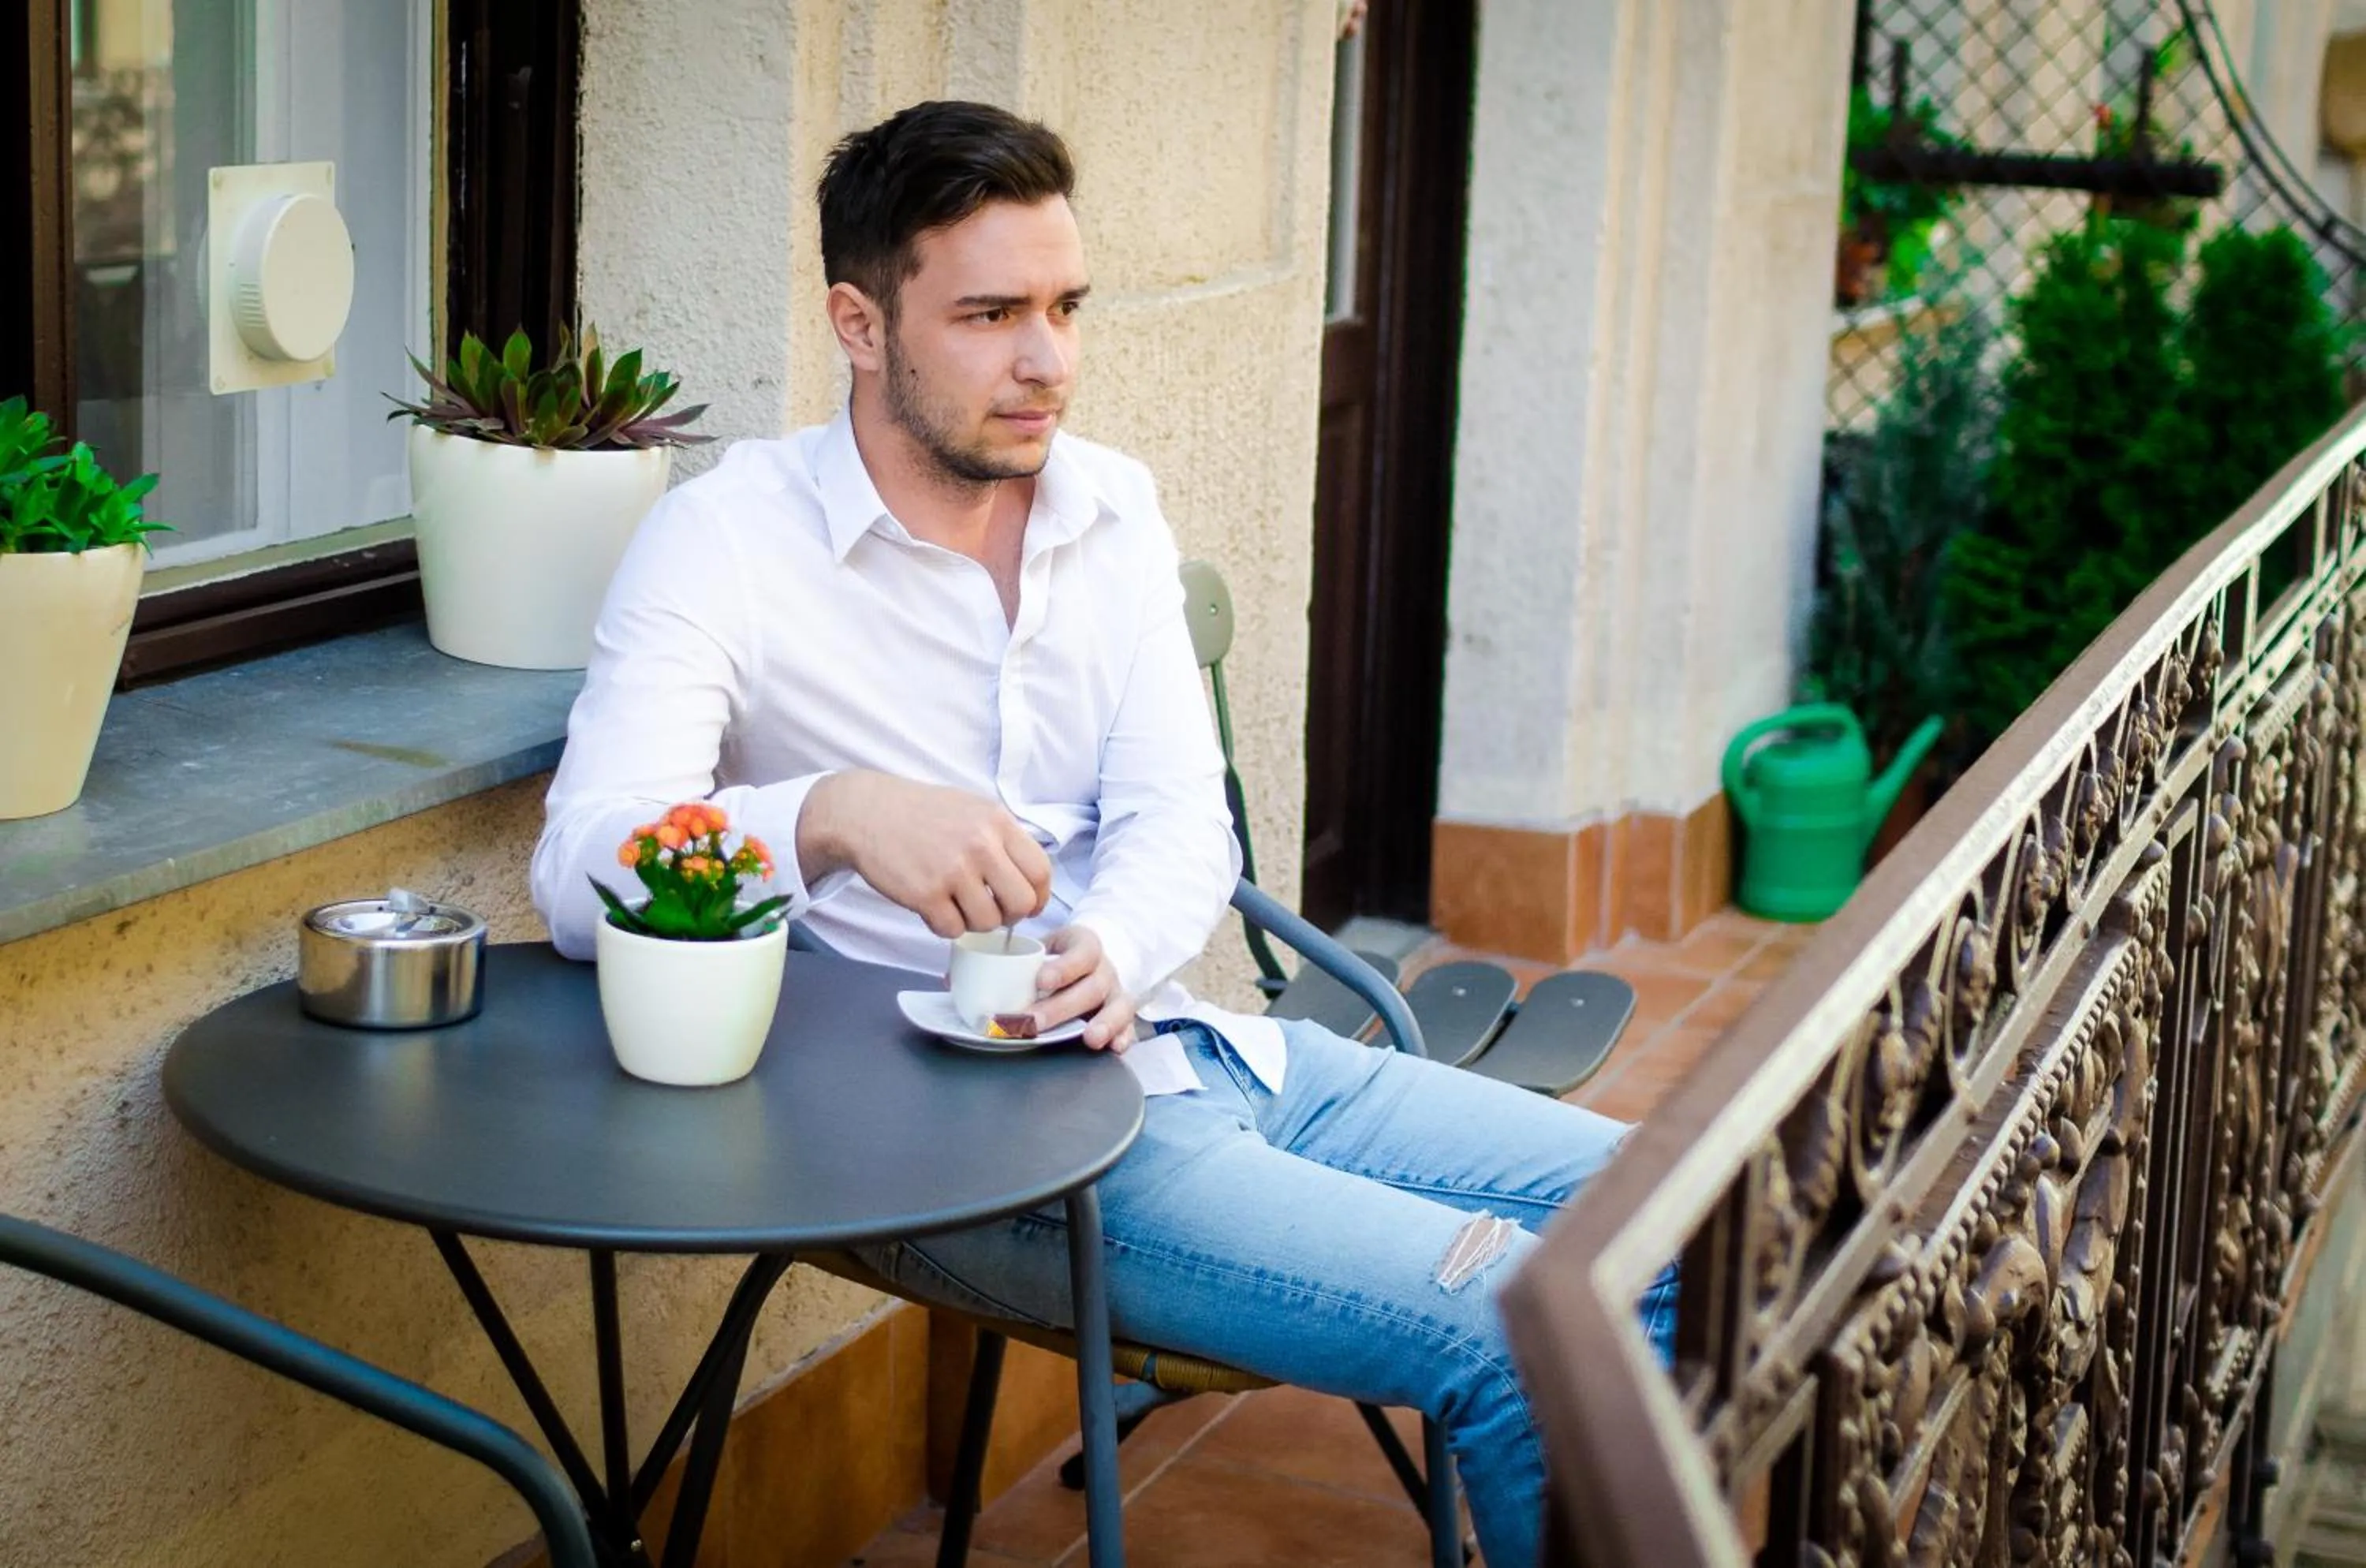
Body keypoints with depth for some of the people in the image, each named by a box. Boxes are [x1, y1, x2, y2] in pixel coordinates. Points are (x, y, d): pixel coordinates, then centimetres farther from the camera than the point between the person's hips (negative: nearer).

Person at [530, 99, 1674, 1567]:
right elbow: (583, 869, -19)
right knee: (1518, 1336, -22)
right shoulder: (726, 542, -7)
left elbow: (1186, 824, 2)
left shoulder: (1112, 509, 11)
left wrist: (1108, 956, -22)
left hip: (1175, 1045, 7)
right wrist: (837, 813, -38)